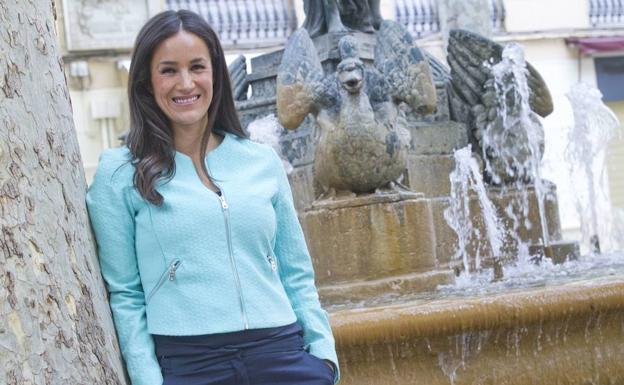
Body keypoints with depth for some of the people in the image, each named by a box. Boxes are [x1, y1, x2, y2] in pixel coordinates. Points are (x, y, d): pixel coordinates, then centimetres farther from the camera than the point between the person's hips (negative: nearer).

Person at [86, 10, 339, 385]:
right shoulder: (120, 173, 2)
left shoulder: (264, 161, 10)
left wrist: (323, 351, 3)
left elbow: (297, 275, 13)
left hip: (282, 354, 3)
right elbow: (124, 294, 0)